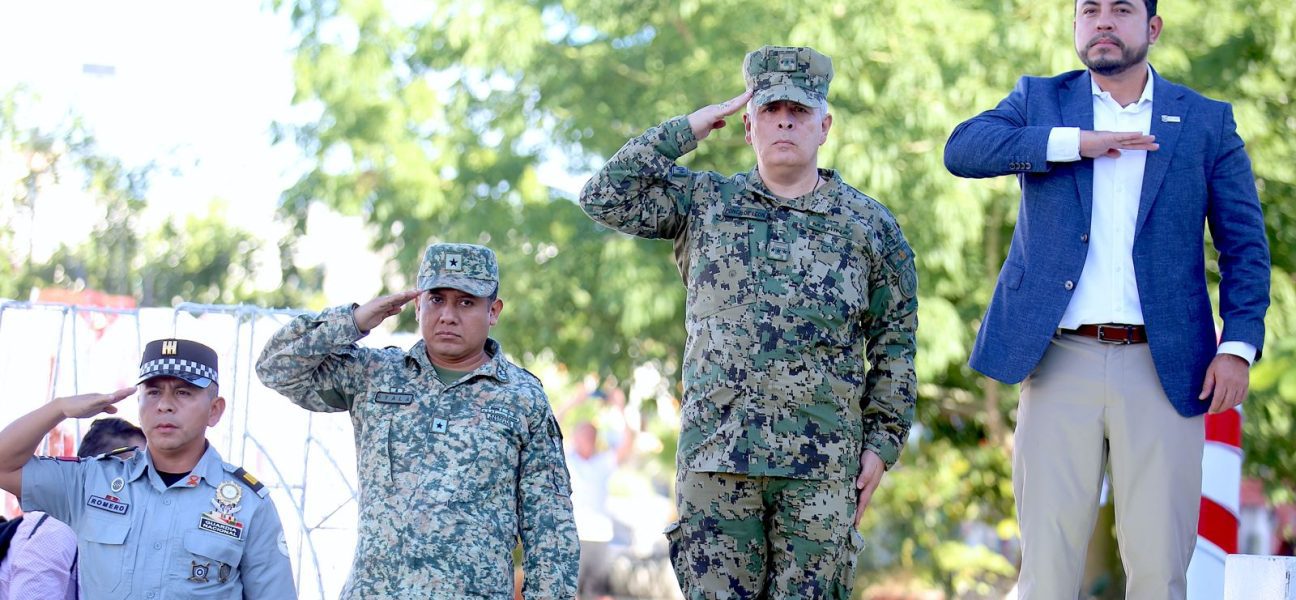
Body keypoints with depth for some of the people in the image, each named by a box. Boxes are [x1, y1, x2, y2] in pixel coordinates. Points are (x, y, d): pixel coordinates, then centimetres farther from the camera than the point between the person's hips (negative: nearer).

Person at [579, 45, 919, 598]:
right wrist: (685, 131, 2)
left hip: (822, 464, 0)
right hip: (715, 454, 1)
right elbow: (604, 198, 2)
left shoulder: (870, 225, 9)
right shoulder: (702, 203, 12)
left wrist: (882, 443, 4)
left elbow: (894, 346, 11)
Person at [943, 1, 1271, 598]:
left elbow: (1244, 244, 8)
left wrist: (1239, 345, -5)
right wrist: (1074, 142, -14)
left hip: (1163, 368, 0)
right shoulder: (1039, 100, 11)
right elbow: (962, 148, -6)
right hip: (1061, 363, 0)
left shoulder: (1207, 122, 10)